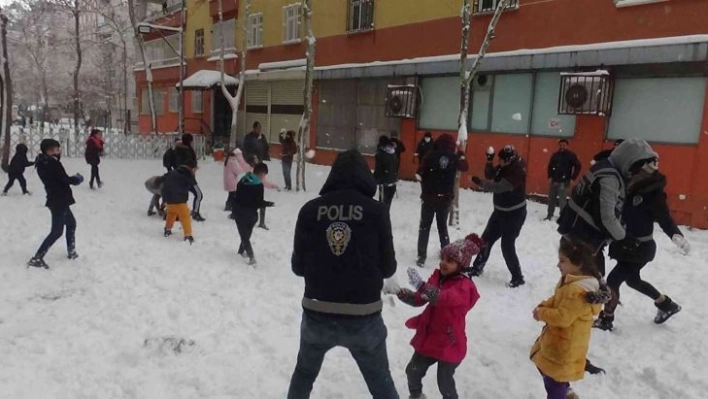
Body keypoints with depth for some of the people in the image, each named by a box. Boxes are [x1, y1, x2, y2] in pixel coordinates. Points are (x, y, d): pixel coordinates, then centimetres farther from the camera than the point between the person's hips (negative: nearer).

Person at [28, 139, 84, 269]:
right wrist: (77, 179, -2)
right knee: (57, 231, -6)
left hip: (57, 200, 10)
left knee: (71, 223, 23)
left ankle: (71, 252, 32)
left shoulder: (43, 163, 10)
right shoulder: (53, 163, -18)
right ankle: (37, 258, -5)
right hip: (59, 201, -10)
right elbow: (64, 180, -19)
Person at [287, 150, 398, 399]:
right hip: (363, 319, -1)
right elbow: (388, 268, -2)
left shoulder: (310, 209, -5)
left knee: (304, 373, 29)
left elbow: (297, 266, 2)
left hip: (317, 315, 2)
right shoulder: (376, 210, -8)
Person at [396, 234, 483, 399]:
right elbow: (419, 299, 4)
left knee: (445, 383, 7)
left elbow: (443, 298, -42)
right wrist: (401, 293, -16)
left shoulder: (464, 286, -23)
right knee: (413, 371, 21)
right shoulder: (438, 276, 1)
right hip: (429, 338, 7)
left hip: (449, 343, -7)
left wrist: (420, 285, -54)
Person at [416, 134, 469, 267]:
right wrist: (461, 154, 27)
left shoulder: (431, 155, -9)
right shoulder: (454, 158, -2)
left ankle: (422, 256, 2)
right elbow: (465, 167, 18)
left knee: (425, 226, 7)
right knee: (442, 225, 20)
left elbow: (419, 174, -8)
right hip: (446, 198, 2)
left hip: (429, 197, -2)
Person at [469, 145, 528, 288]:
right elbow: (490, 175, 3)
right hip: (501, 211, 9)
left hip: (514, 214, -9)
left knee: (507, 245, -7)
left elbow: (498, 187, -33)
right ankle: (478, 267, 29)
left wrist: (480, 183, -28)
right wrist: (489, 160, -12)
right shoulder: (504, 167, -2)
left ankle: (517, 277, 9)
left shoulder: (517, 172, -27)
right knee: (486, 238, 13)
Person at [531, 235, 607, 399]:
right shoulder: (571, 281, 2)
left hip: (564, 346, -10)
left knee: (553, 381, 3)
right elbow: (556, 300, 13)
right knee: (546, 369, 28)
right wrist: (543, 306, -4)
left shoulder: (578, 291, -32)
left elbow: (562, 317, -31)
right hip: (558, 341, 11)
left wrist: (541, 313, -17)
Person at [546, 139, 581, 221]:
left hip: (564, 182, -5)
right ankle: (549, 215, 24)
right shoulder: (555, 155, 7)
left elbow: (578, 166, -5)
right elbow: (550, 166, 17)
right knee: (551, 199, 11)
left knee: (562, 200, -7)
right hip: (554, 181, 5)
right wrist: (550, 177, 7)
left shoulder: (571, 155, -6)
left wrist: (572, 178, -8)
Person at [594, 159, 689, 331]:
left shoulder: (654, 193, -19)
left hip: (640, 248, -7)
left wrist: (677, 235, -38)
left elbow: (665, 218, -20)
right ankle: (667, 304, 47)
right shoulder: (627, 183, -2)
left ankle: (606, 318, 14)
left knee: (613, 279, -6)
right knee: (632, 279, 24)